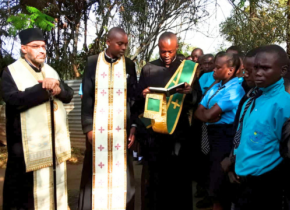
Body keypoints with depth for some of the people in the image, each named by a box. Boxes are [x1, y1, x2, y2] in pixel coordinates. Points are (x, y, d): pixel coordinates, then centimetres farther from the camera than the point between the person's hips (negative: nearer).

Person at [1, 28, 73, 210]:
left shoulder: (51, 71, 13)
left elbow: (69, 94, 6)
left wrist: (58, 88, -16)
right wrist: (45, 88, -21)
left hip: (54, 141, 6)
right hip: (28, 143, -6)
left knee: (54, 185, 15)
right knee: (25, 189, 3)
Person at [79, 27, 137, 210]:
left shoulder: (129, 65, 6)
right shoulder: (92, 63, 2)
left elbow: (133, 97, 6)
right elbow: (87, 97, 1)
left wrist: (134, 125, -1)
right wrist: (88, 126, -5)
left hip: (121, 128, 1)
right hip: (97, 128, -1)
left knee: (120, 172, 5)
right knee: (97, 172, 4)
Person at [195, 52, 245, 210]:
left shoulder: (234, 89, -17)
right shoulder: (215, 87, 10)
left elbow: (208, 115, -22)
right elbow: (198, 112, 5)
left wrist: (205, 112, -1)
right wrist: (209, 114, -14)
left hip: (225, 138, -8)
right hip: (213, 135, 9)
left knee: (219, 185, 3)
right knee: (215, 180, 21)